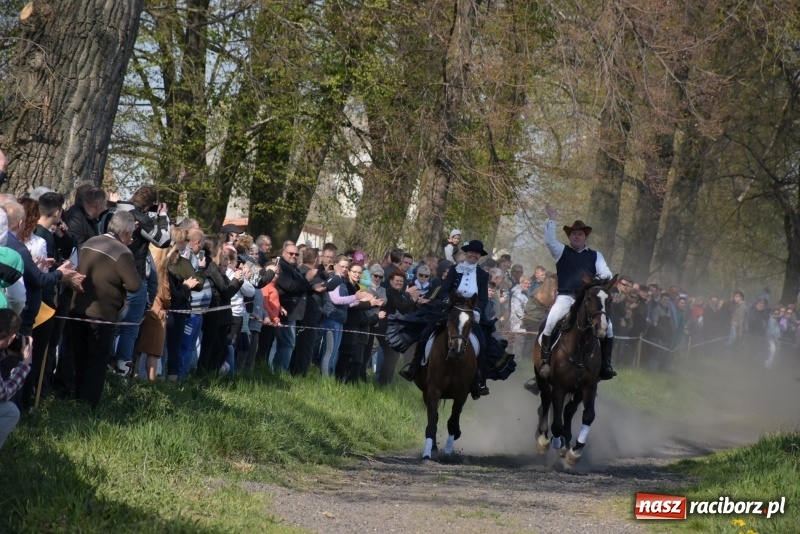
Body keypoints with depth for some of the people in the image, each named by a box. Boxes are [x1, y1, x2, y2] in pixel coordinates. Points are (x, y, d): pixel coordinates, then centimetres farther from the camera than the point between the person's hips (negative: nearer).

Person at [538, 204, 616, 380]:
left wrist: (603, 279, -16)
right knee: (551, 321, -28)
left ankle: (605, 365, -8)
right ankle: (545, 360, -19)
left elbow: (606, 274, 6)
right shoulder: (562, 251, 14)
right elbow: (549, 240, -3)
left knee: (607, 326, -17)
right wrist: (552, 220, -9)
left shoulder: (595, 255, 17)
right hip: (566, 298, -2)